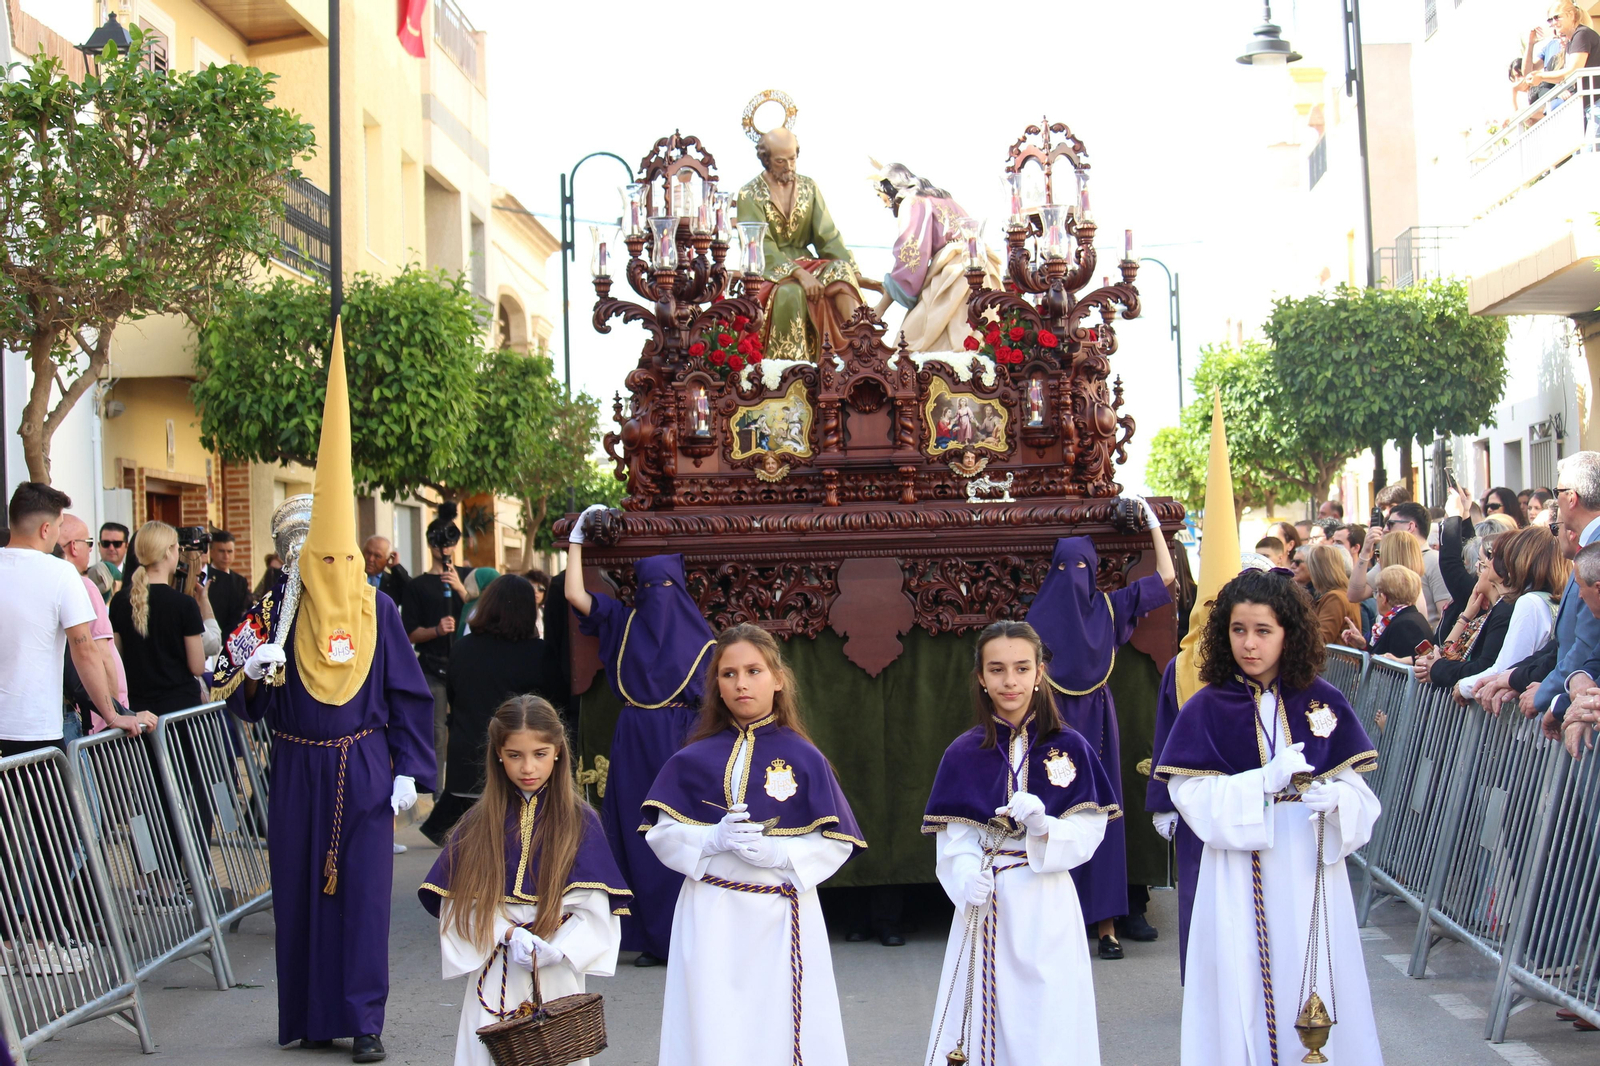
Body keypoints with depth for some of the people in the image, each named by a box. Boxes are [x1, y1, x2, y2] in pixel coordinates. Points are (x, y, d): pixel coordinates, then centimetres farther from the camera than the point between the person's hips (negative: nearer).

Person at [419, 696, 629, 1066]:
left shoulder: (578, 822, -1)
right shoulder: (479, 823, 5)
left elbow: (594, 908, -6)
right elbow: (460, 900, -1)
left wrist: (553, 949, -20)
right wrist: (508, 934, -16)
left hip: (556, 979, -1)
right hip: (493, 978, 2)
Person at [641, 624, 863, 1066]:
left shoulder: (804, 759, 0)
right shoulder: (693, 760, 4)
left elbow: (836, 844, -2)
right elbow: (661, 834, 0)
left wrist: (780, 853, -17)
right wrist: (713, 839, -16)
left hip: (783, 918, -1)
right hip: (711, 918, 1)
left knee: (784, 1029, 4)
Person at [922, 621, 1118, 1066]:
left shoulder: (1069, 747, -1)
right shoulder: (962, 754, 2)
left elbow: (1089, 830, -4)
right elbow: (952, 838, -1)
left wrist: (1044, 828, -21)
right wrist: (967, 877, -19)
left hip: (1047, 906, -1)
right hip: (986, 906, 1)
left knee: (1047, 1024, 4)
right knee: (988, 1016, 5)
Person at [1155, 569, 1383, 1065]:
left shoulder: (1322, 701, 2)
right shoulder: (1207, 707, -2)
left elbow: (1355, 784, 3)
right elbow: (1191, 792, -9)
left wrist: (1333, 797, -19)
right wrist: (1263, 780, -19)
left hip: (1310, 863, 1)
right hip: (1240, 872, -1)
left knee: (1314, 981, 7)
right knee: (1243, 984, 4)